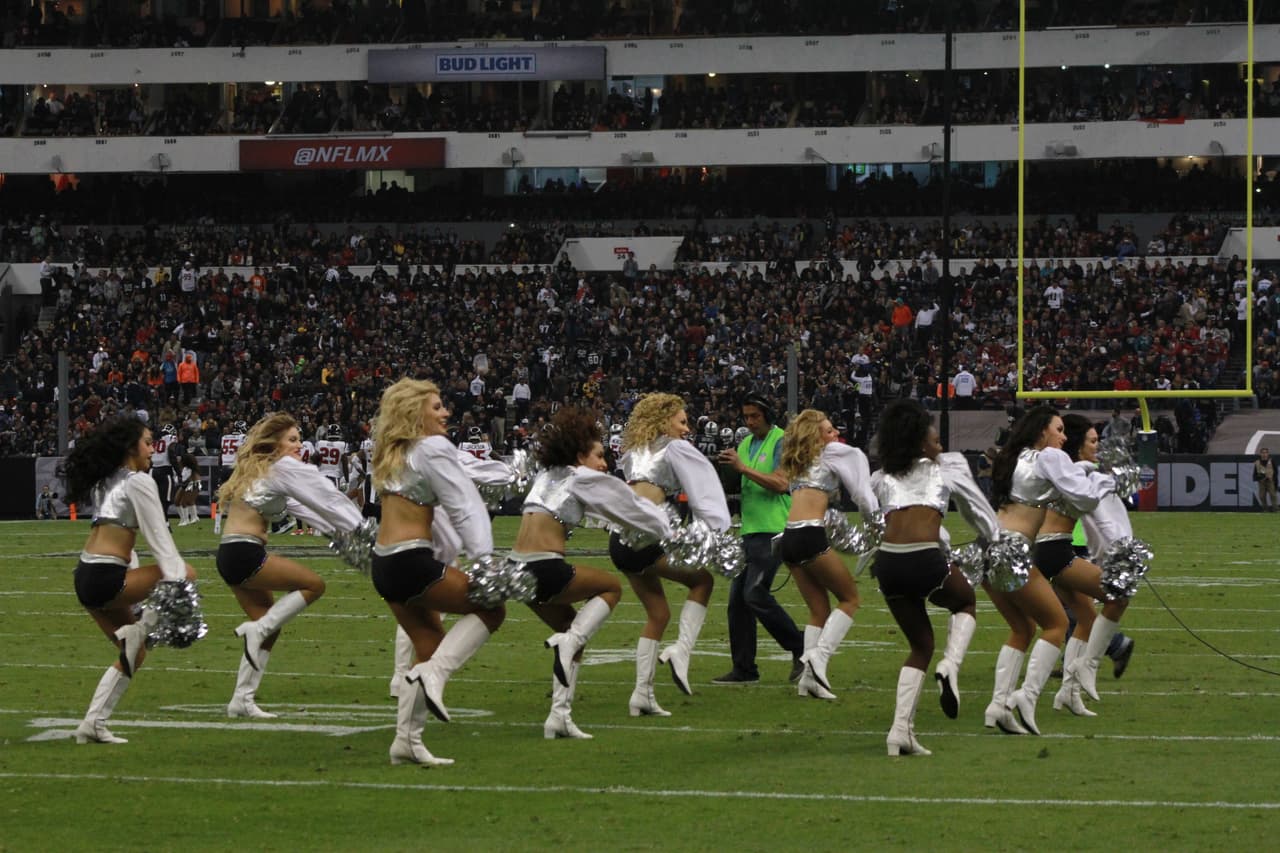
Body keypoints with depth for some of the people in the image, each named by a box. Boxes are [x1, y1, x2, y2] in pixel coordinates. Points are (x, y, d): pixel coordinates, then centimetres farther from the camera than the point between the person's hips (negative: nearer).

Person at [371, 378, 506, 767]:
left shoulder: (393, 454, 18)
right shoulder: (434, 448, -8)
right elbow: (465, 507, -12)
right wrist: (483, 559, -15)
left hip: (384, 565, 9)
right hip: (412, 563, -9)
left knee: (431, 648, 15)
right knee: (492, 608, 3)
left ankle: (407, 740, 11)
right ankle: (434, 675, -12)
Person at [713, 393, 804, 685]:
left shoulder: (781, 442, -6)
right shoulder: (745, 444, 18)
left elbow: (781, 484, -17)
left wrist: (743, 468, -18)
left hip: (773, 530, -8)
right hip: (749, 530, 8)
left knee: (755, 593, -17)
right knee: (737, 598, 3)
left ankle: (800, 649, -4)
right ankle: (744, 669, 8)